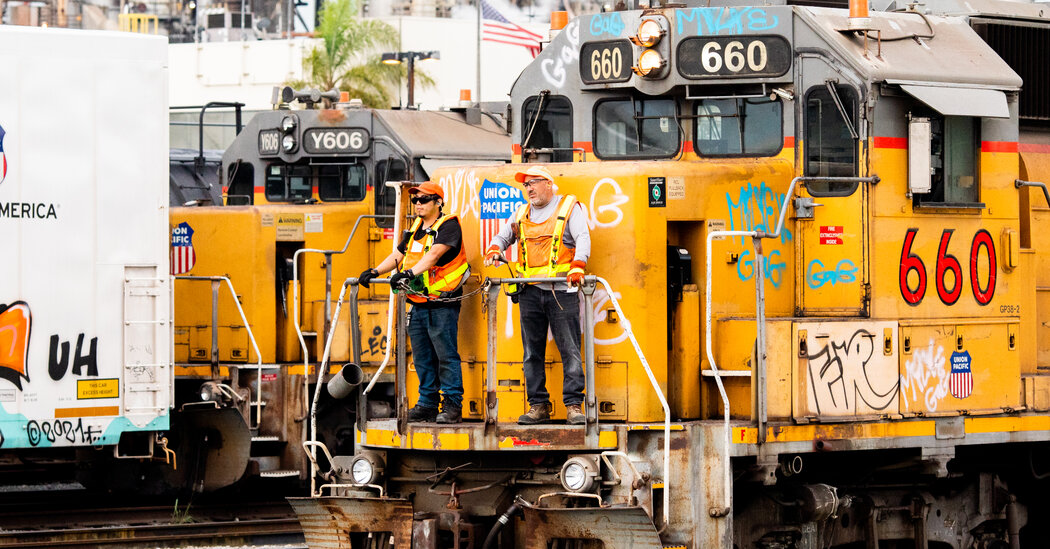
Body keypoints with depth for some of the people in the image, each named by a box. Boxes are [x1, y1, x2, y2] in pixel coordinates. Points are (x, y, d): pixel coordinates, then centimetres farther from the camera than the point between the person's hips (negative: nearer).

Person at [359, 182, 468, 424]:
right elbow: (398, 255, 16)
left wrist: (411, 272, -36)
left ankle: (452, 406, -4)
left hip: (442, 305, -8)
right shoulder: (415, 229, 18)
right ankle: (427, 405, 16)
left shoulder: (448, 226, -8)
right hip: (418, 304, 8)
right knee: (423, 358, 10)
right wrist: (375, 272, 0)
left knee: (446, 355, -7)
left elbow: (435, 254, -23)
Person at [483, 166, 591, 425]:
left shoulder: (569, 207, 4)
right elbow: (502, 236, 26)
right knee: (532, 352, 5)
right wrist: (494, 249, 2)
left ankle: (574, 406, -6)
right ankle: (538, 405, 10)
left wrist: (577, 266, -24)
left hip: (561, 290, -5)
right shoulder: (521, 214, 19)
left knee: (570, 350, -7)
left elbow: (582, 238, -7)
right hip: (529, 291, 5)